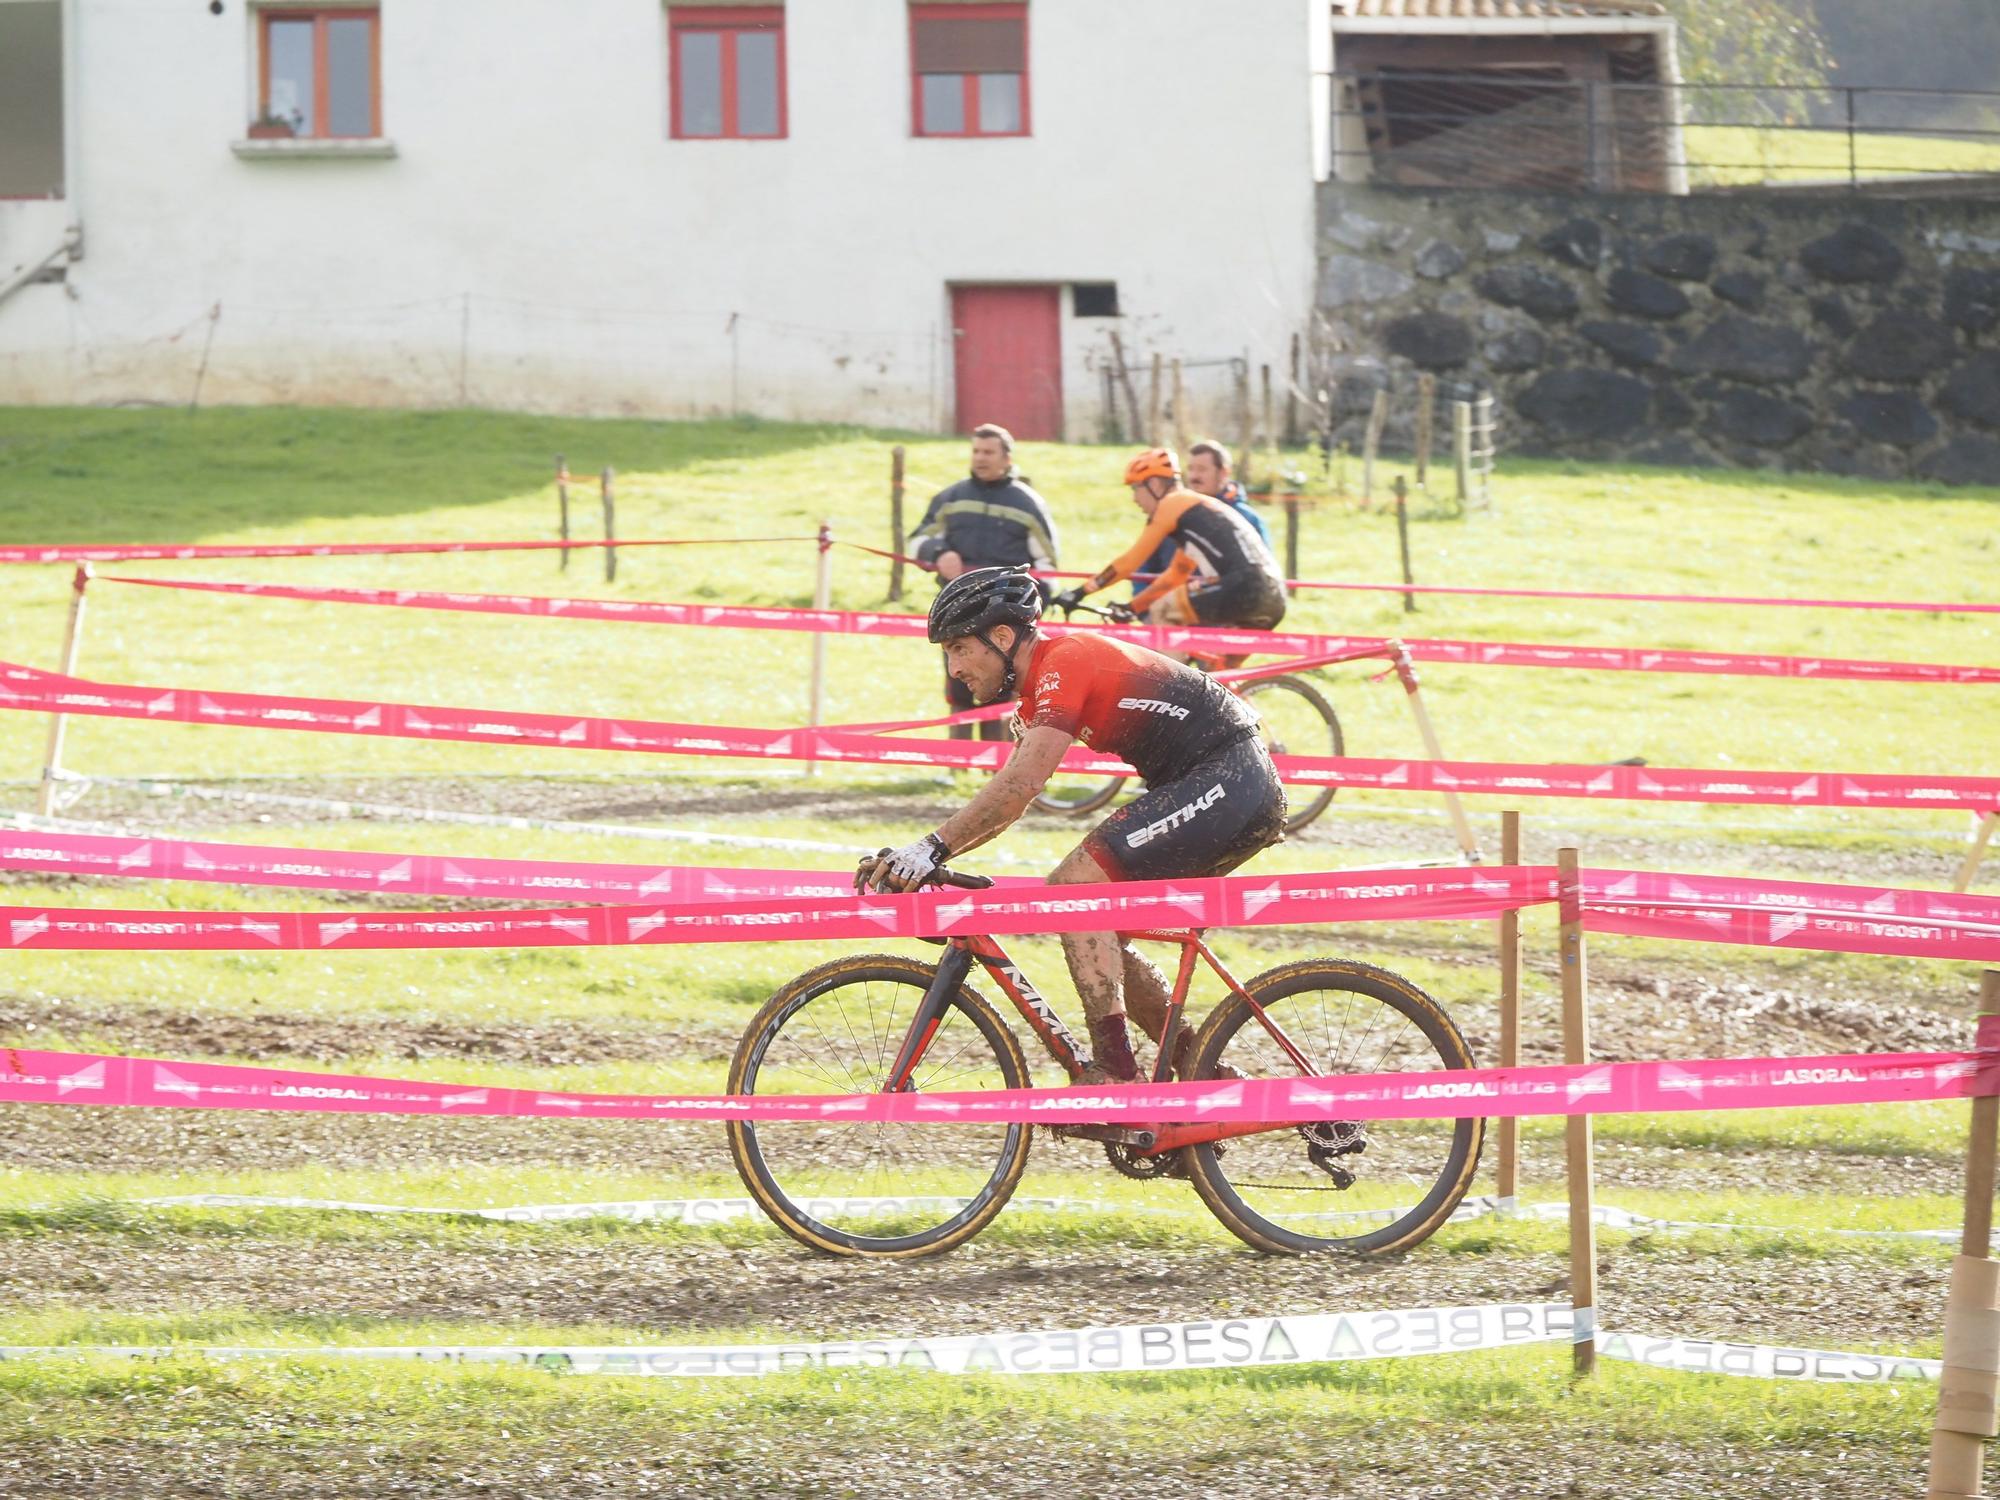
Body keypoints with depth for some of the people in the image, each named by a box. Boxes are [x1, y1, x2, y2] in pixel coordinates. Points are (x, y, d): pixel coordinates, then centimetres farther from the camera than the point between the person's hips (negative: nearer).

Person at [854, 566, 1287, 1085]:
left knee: (1075, 883, -18)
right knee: (1099, 937, 9)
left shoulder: (1065, 663, -16)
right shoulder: (1043, 685, 16)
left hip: (1228, 783, -10)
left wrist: (933, 847, -29)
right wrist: (912, 859, 5)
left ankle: (1115, 1075, -22)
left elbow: (1020, 786, -26)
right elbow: (1008, 798, 15)